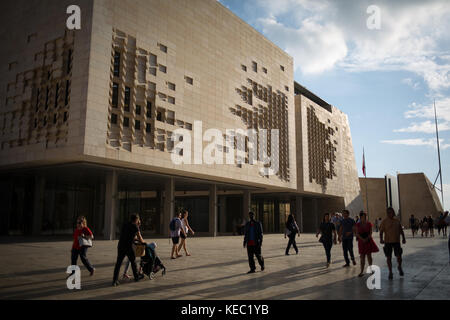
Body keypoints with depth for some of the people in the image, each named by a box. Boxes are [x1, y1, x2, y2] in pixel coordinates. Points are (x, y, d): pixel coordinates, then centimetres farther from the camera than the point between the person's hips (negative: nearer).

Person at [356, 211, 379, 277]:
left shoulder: (369, 224, 0)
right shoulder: (358, 225, -1)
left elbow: (370, 233, -1)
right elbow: (357, 234, -4)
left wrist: (367, 239, -17)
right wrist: (362, 239, -18)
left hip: (368, 241, 1)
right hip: (361, 242, 0)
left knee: (369, 256, 6)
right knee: (362, 257, -1)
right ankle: (362, 271, 2)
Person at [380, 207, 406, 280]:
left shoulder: (397, 221, 7)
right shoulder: (384, 222, -3)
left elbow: (401, 230, 16)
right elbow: (381, 231, -7)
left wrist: (403, 238, 10)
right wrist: (381, 239, -20)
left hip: (396, 241, 2)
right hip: (388, 242, -2)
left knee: (399, 256, -2)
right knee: (389, 257, 3)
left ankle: (399, 267, 30)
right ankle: (390, 272, 17)